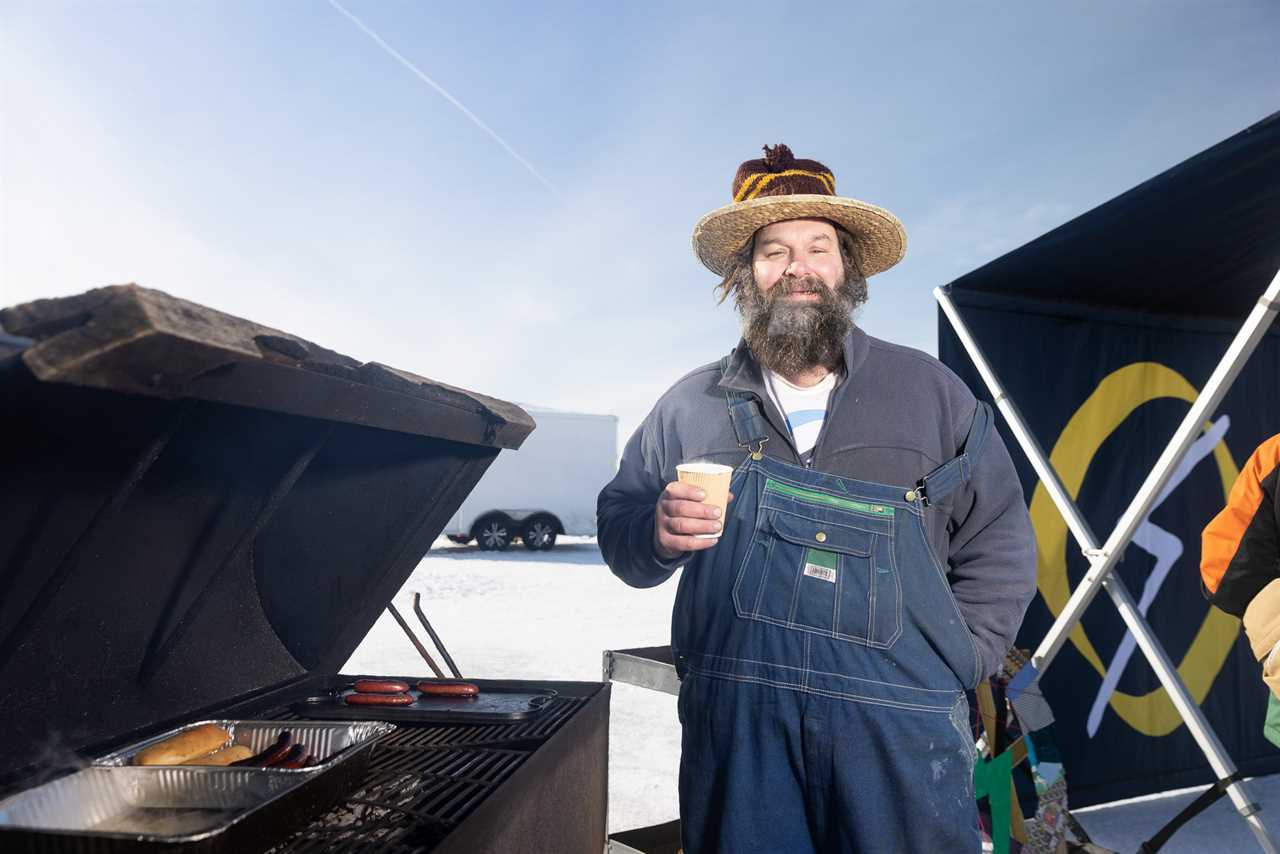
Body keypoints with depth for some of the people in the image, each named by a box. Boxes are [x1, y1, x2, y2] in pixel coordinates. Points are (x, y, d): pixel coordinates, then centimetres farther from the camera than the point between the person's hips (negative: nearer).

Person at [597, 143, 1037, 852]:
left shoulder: (930, 392, 7)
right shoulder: (690, 406, 8)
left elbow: (999, 543, 9)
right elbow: (617, 526, 11)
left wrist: (952, 665, -2)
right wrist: (657, 532, -12)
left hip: (898, 732, 0)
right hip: (734, 720, 1)